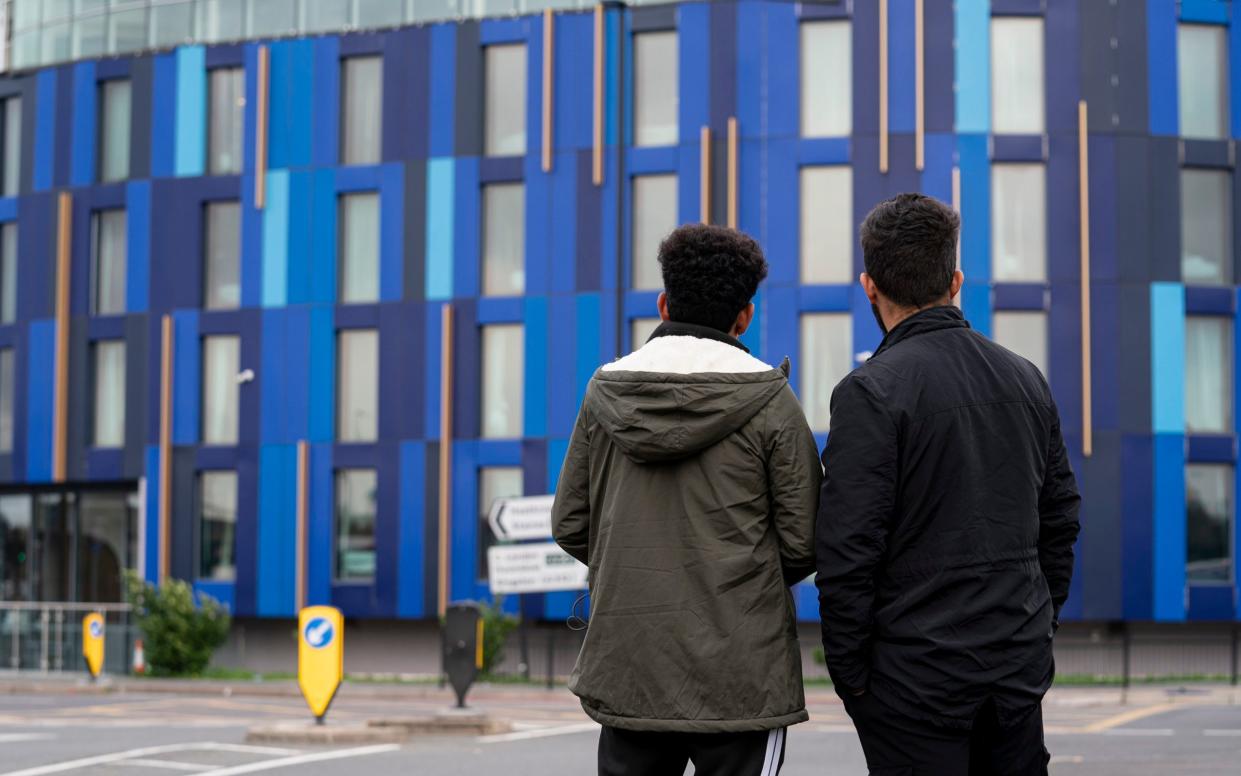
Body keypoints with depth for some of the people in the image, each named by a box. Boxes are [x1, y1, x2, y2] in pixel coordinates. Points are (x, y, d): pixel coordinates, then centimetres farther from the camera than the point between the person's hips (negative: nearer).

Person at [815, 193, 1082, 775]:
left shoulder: (870, 392, -12)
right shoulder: (1026, 379, 9)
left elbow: (847, 551, -15)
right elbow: (1060, 517, 15)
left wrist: (848, 671, -7)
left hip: (916, 675, -6)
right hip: (1021, 665, 6)